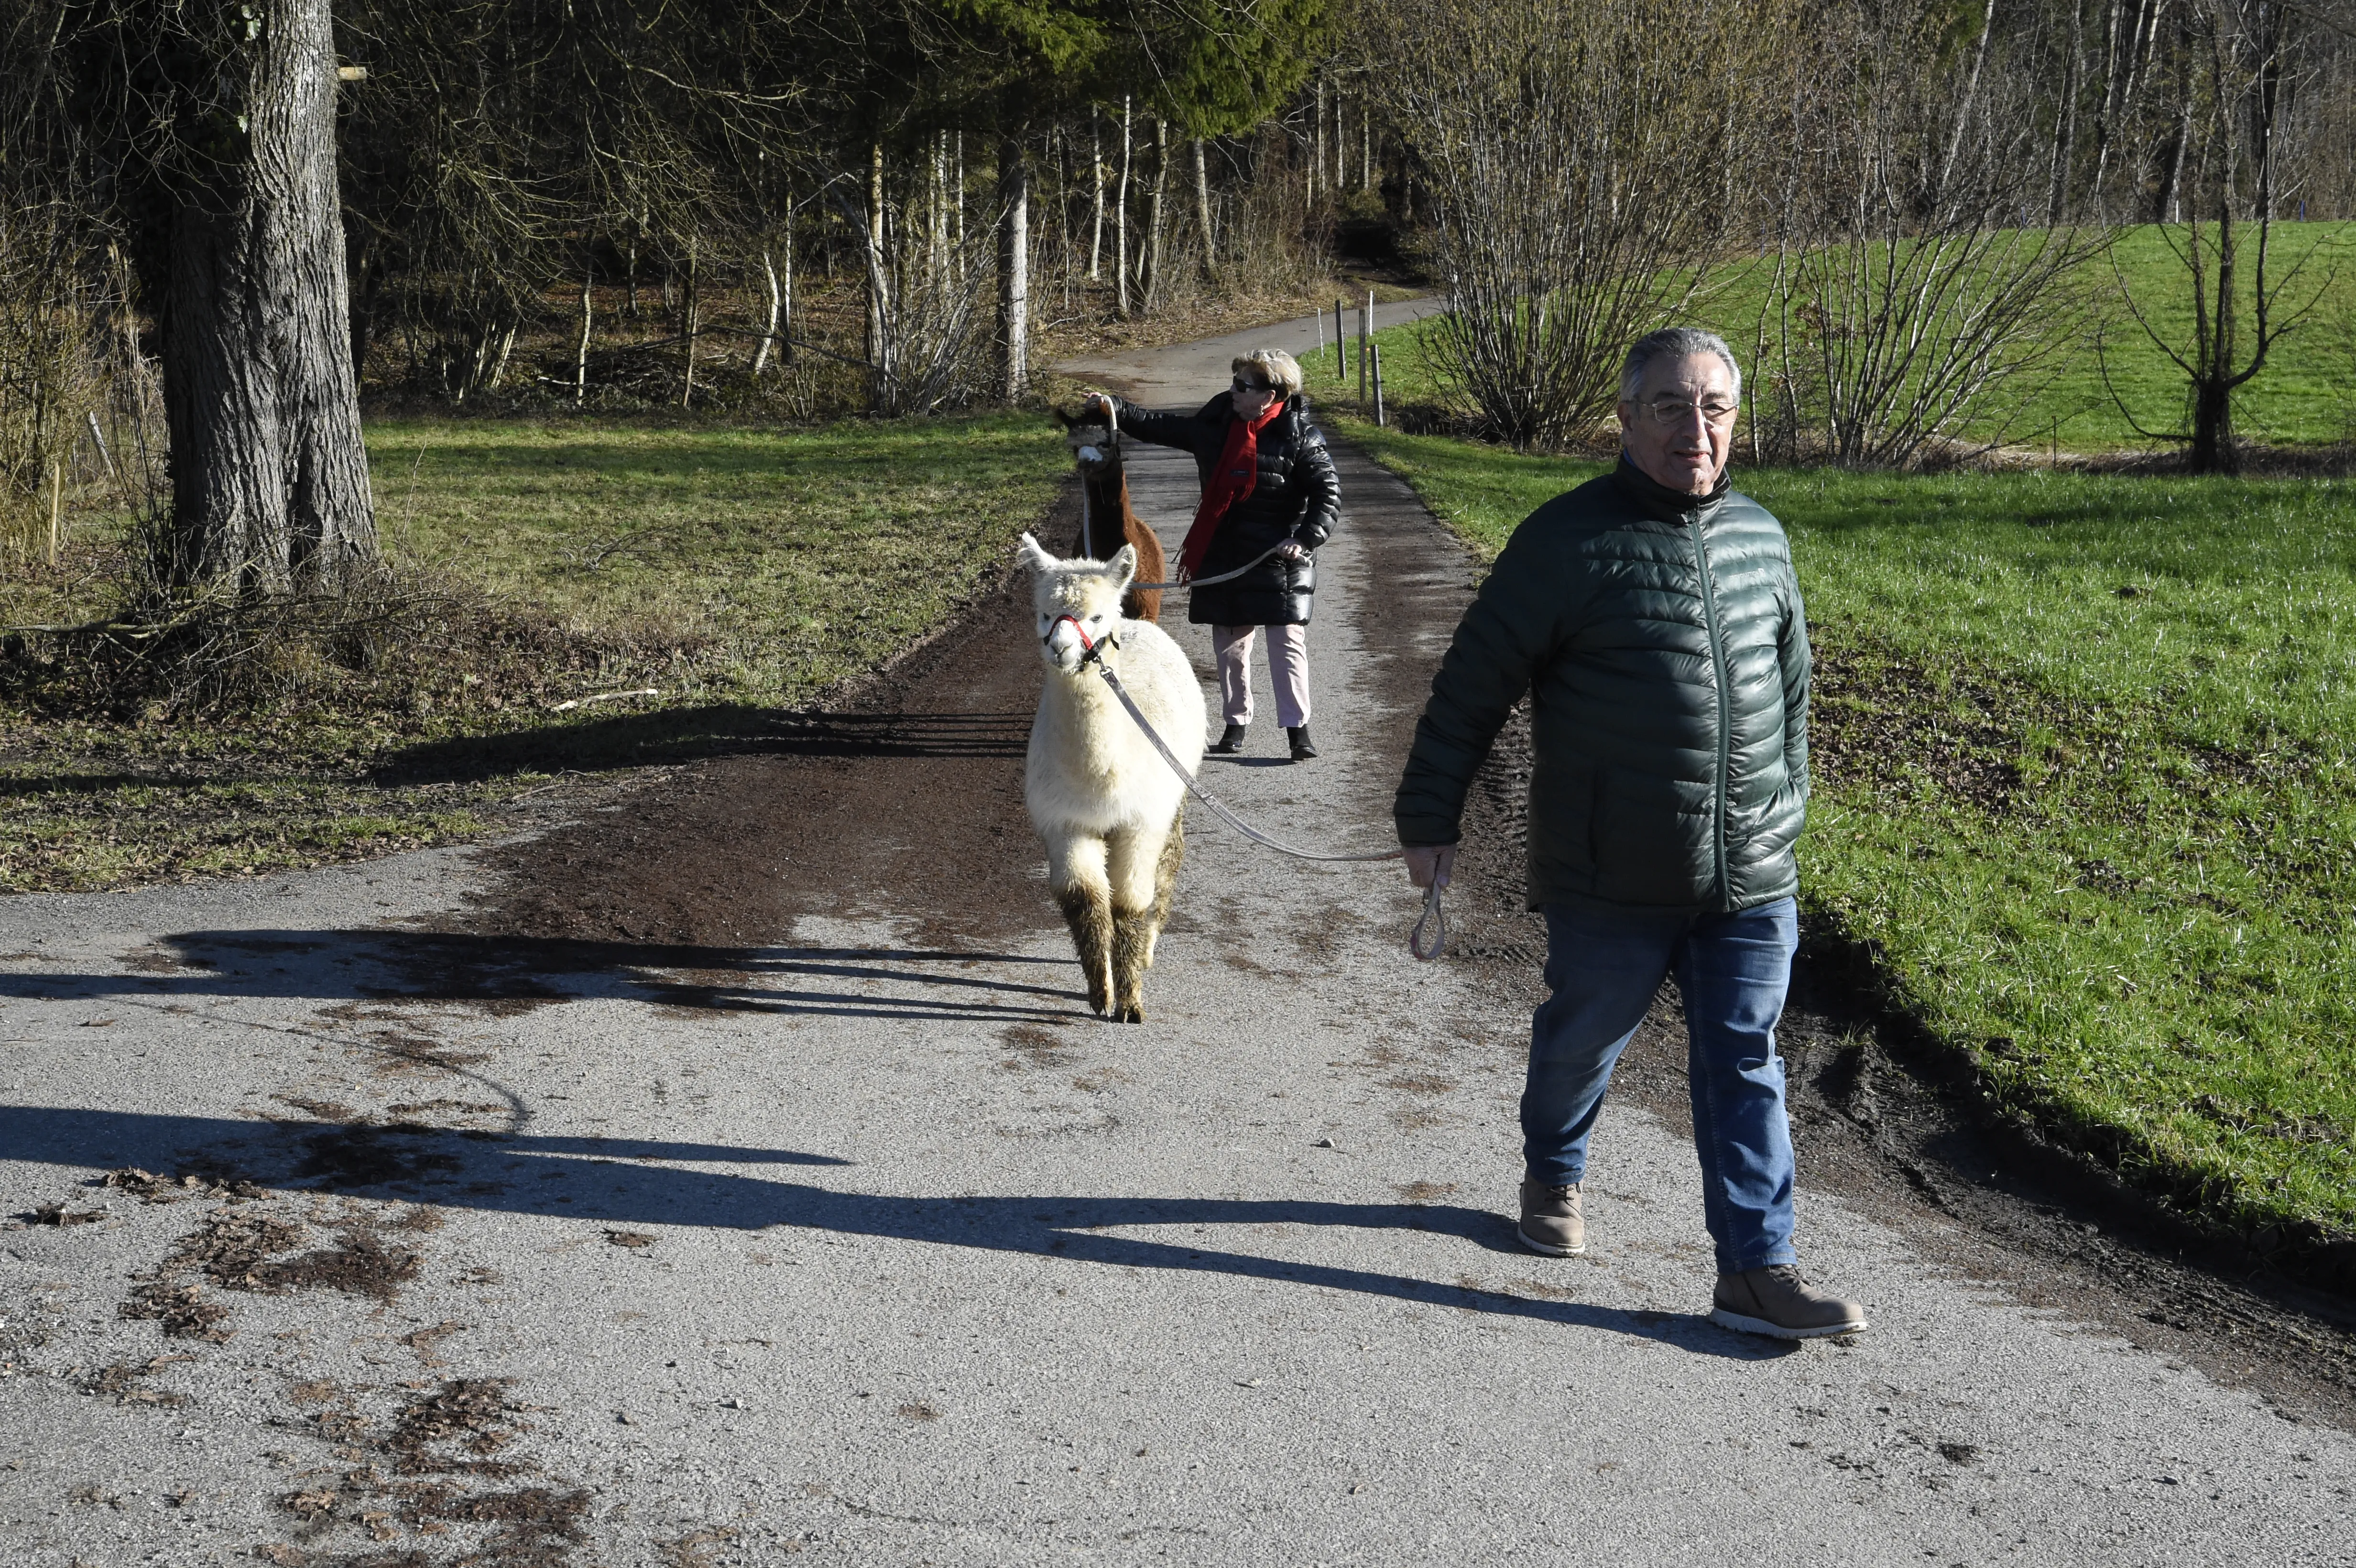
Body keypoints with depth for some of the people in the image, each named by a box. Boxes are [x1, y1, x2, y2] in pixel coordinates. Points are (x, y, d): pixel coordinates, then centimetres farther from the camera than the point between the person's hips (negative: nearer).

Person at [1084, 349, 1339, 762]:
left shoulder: (1300, 437, -9)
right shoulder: (1217, 424, 6)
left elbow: (1328, 495, -8)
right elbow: (1163, 429, 16)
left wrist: (1306, 539, -19)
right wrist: (1116, 410, 7)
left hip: (1280, 559, -5)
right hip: (1224, 555, 5)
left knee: (1287, 642, -7)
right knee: (1230, 644, 11)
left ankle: (1298, 728, -3)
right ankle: (1236, 724, 24)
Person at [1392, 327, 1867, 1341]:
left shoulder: (1759, 536, 8)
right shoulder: (1570, 539, -10)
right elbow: (1473, 685, -5)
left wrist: (1787, 809, 24)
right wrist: (1429, 816, -3)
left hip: (1751, 878, 4)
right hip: (1612, 880, -4)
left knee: (1744, 1067, 3)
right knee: (1583, 1035, 14)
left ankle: (1756, 1269, 6)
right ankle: (1552, 1176, 42)